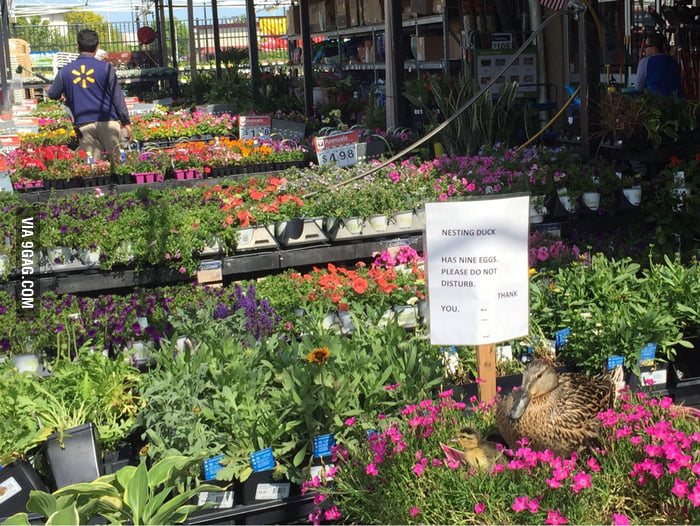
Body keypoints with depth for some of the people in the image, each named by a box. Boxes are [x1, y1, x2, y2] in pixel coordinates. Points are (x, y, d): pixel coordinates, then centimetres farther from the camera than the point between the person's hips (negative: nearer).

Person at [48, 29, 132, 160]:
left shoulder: (65, 71, 6)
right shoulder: (105, 68, -1)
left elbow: (52, 94, 18)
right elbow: (117, 97, 0)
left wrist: (64, 95, 41)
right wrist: (126, 122, 6)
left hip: (83, 125, 2)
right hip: (107, 121, -2)